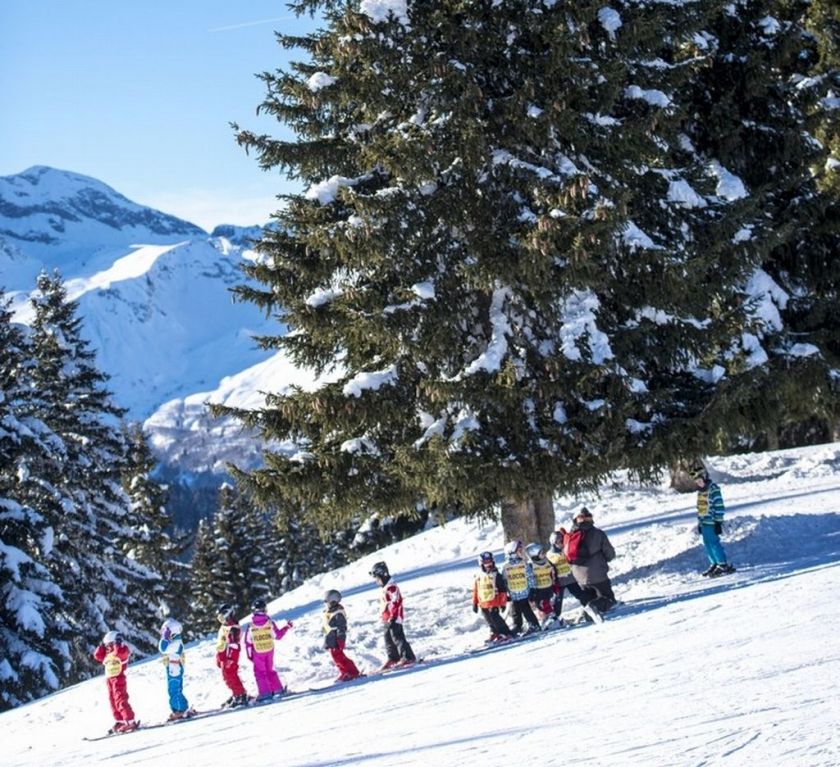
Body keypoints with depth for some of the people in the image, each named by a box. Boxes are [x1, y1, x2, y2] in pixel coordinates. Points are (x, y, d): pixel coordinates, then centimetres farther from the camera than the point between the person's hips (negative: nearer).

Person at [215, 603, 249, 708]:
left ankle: (241, 696, -8)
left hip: (231, 655, -10)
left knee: (230, 675, -12)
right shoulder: (223, 626, 18)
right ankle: (236, 694, 18)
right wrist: (218, 657, 25)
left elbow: (233, 644, -22)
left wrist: (230, 658, -27)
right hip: (223, 655, 10)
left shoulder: (233, 627, -14)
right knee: (227, 676, 11)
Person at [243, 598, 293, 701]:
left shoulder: (251, 626, -13)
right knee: (270, 670, 19)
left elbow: (248, 642, -8)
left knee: (260, 672, 7)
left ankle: (265, 693, 1)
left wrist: (249, 654, 3)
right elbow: (278, 635, -1)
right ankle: (277, 689, 19)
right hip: (269, 650, 2)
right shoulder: (270, 623, -11)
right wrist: (287, 627, 11)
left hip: (258, 653, -2)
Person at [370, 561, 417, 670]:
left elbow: (396, 602, -22)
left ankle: (408, 657, -5)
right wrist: (383, 616, 24)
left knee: (397, 638, -8)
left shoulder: (391, 587, -18)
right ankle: (393, 658, 20)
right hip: (387, 619, 10)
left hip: (394, 619, -10)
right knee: (388, 638, 12)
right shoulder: (385, 588, 15)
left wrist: (393, 617, -22)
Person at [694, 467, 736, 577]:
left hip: (712, 522, -9)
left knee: (714, 543, -9)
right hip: (704, 522, 9)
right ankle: (714, 564, 20)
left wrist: (719, 521, -16)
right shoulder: (700, 490, 15)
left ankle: (723, 565, -5)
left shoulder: (713, 489, -12)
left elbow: (719, 505, -14)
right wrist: (699, 522, 22)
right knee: (707, 544, 10)